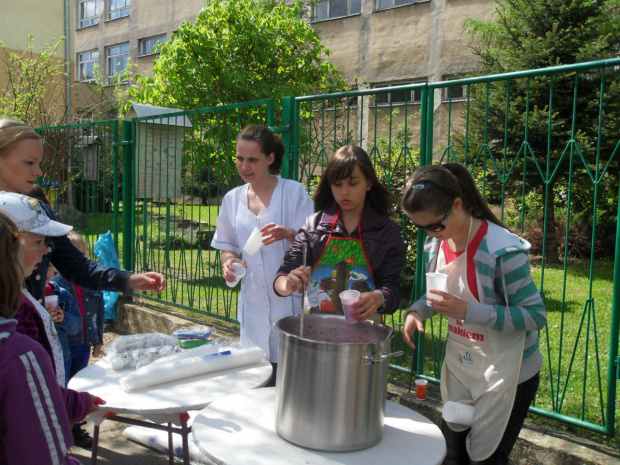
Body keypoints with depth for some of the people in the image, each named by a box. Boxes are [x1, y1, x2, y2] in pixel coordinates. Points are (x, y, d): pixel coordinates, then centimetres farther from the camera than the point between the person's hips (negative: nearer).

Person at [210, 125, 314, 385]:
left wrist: (288, 234, -27)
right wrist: (229, 262, -6)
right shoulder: (232, 199, 9)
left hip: (289, 302, -4)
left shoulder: (293, 192, -5)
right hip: (253, 303, 4)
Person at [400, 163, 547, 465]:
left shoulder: (503, 250, -26)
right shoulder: (435, 246, -5)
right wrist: (417, 311, -11)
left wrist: (467, 311, -32)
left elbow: (536, 315, -23)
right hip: (459, 368, 6)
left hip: (506, 376, -6)